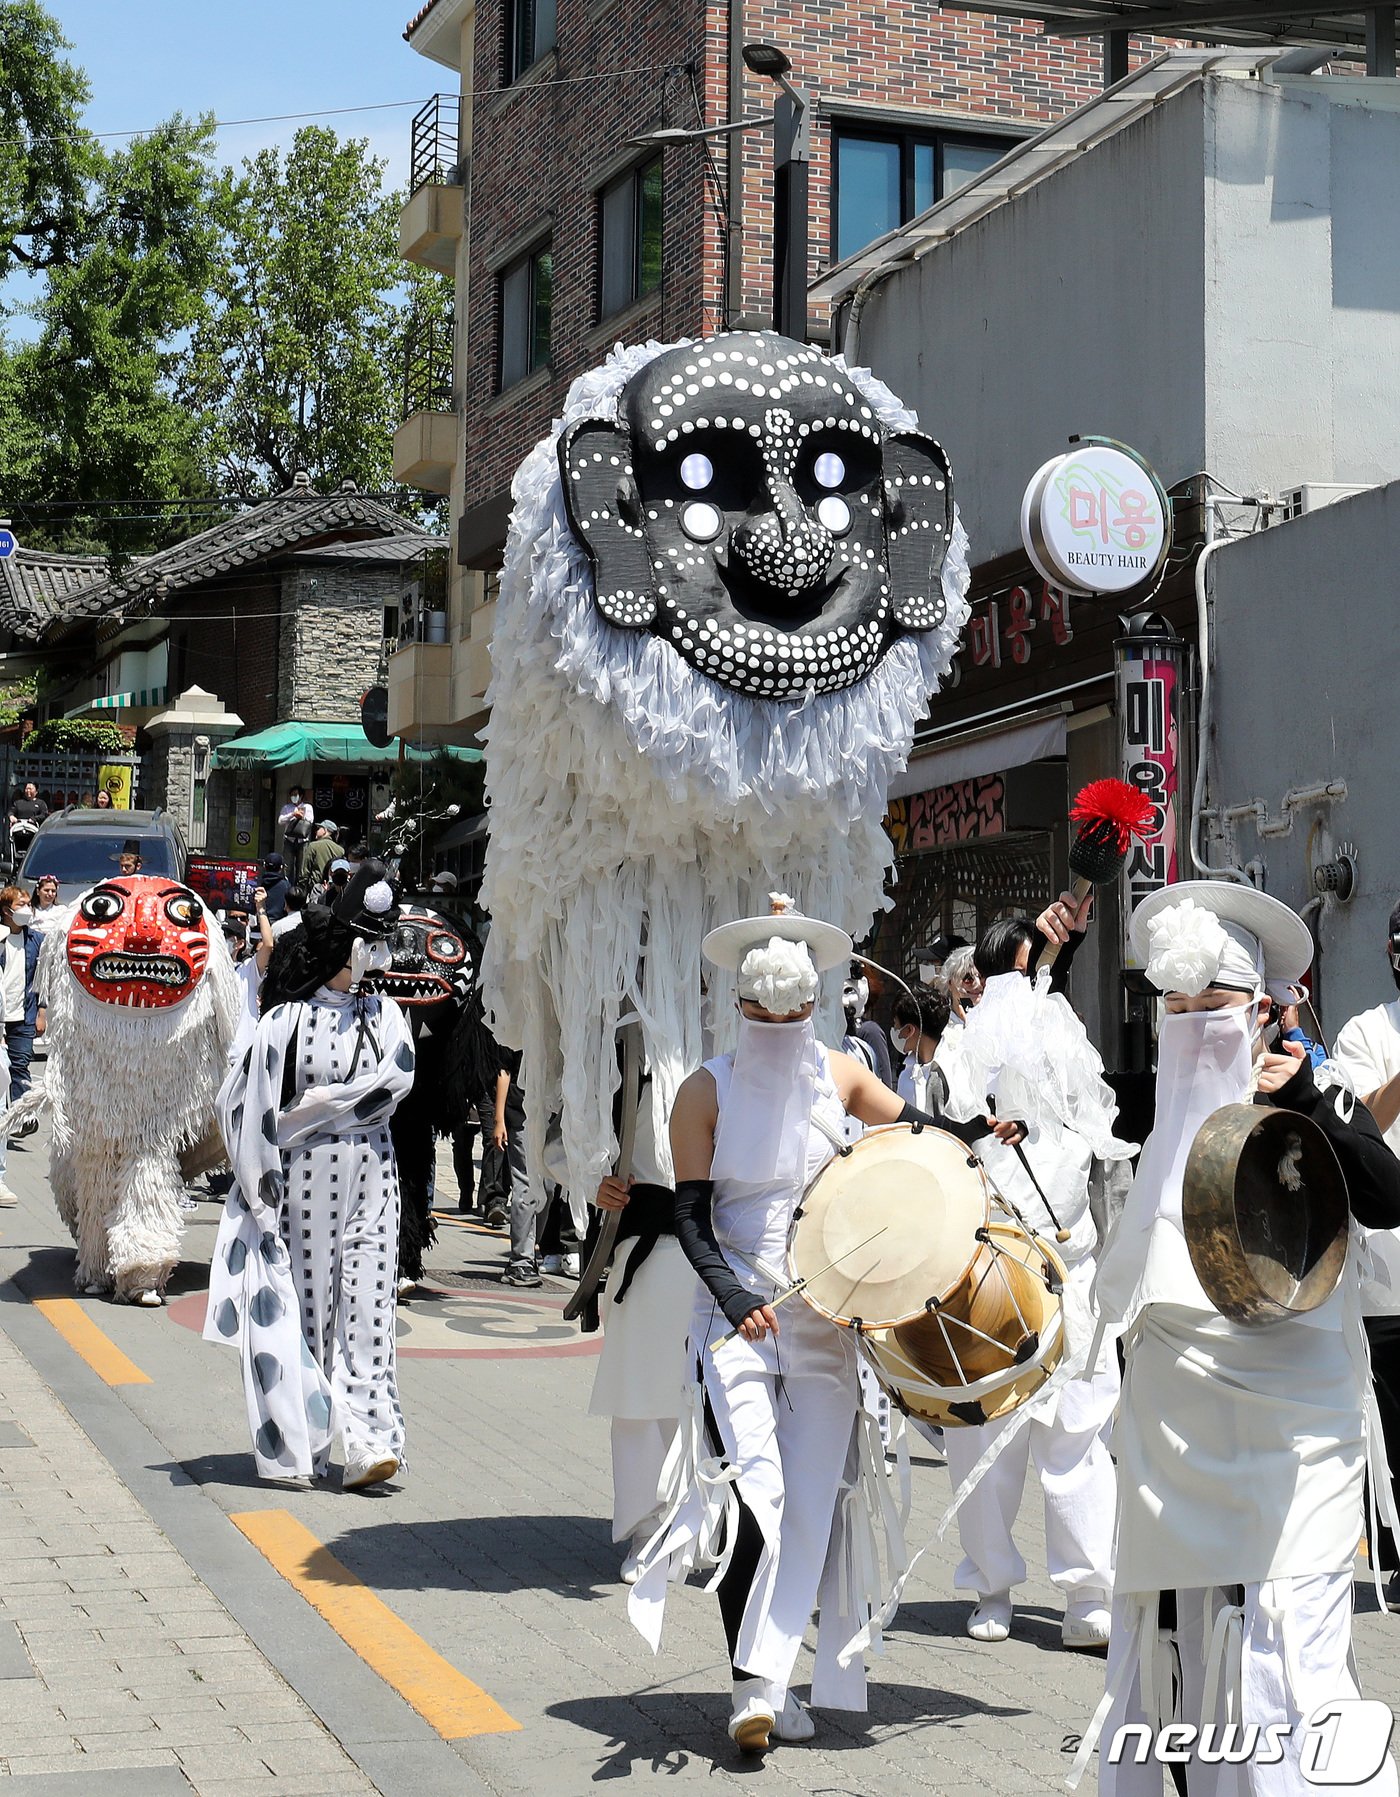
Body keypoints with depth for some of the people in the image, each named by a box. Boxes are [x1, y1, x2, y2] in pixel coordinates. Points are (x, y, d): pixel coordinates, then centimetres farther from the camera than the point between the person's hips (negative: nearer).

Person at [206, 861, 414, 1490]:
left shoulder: (383, 1013, 7)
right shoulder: (286, 1020, -2)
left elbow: (397, 1078, -9)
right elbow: (247, 1101, -3)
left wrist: (315, 1109, -12)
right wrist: (261, 1185, -5)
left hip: (371, 1178, 2)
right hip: (307, 1179, -2)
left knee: (366, 1306, -4)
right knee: (304, 1303, 4)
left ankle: (370, 1440, -10)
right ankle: (300, 1443, 13)